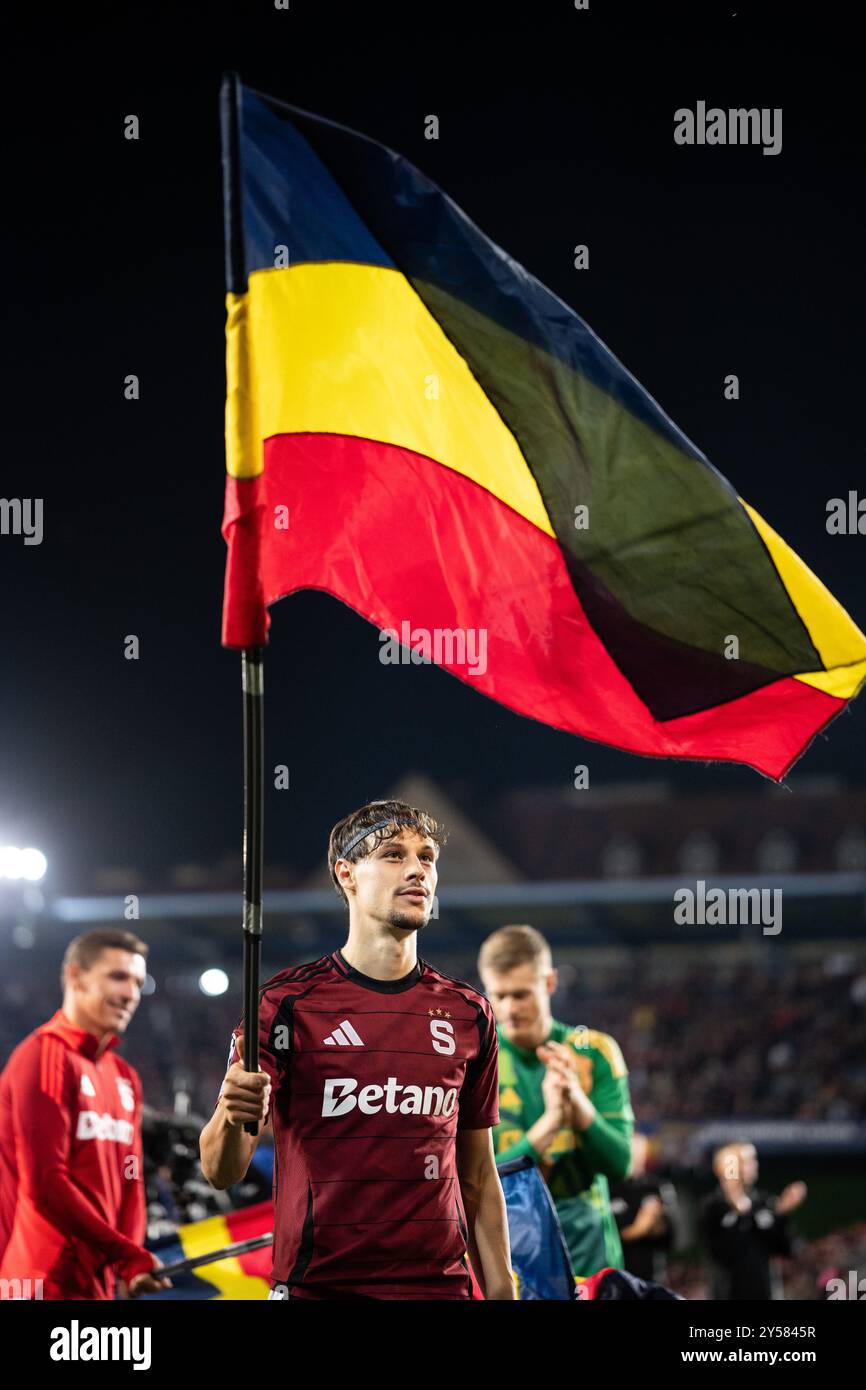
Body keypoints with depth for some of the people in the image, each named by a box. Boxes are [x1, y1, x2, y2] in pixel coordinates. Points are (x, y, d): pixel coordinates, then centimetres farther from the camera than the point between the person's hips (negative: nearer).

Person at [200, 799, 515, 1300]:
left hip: (440, 1283, 3)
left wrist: (501, 1291, 8)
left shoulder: (468, 1014, 8)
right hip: (317, 1284, -3)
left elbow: (479, 1178, 14)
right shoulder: (288, 1002, -4)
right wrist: (232, 1116, -30)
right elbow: (222, 1173, -9)